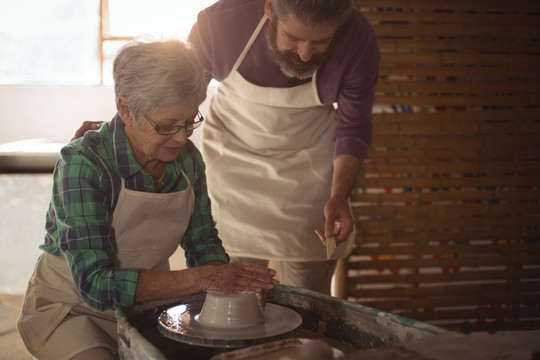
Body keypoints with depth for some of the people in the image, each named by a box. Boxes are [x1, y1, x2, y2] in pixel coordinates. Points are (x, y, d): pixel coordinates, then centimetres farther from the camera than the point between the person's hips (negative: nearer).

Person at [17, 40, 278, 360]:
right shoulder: (82, 165, -24)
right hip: (73, 307, -5)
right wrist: (198, 279, -34)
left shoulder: (187, 157, -6)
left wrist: (230, 279, -17)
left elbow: (203, 243, 4)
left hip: (146, 303, 5)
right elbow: (95, 284, -30)